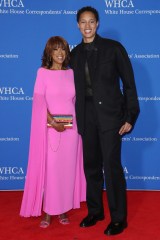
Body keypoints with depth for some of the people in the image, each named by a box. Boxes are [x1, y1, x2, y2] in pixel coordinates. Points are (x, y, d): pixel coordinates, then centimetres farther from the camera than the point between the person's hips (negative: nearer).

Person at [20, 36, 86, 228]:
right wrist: (52, 120, -21)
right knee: (49, 168, 0)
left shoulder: (71, 73, 10)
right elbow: (39, 99, -10)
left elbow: (75, 100, 14)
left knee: (68, 168, 7)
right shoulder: (43, 72, -1)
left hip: (71, 127, 3)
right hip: (50, 127, -3)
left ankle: (63, 209, 20)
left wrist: (77, 121, 3)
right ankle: (48, 211, 12)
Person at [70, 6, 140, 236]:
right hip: (87, 117, 4)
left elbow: (129, 84, -3)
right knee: (91, 165, 11)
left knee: (112, 166, -4)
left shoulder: (113, 48, -2)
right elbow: (76, 88, 13)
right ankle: (95, 211, 27)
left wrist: (130, 117, -9)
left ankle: (119, 218, 11)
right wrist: (77, 118, 8)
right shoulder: (75, 54, 10)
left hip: (110, 114, -4)